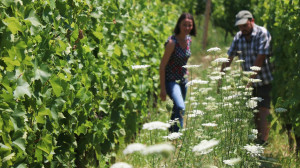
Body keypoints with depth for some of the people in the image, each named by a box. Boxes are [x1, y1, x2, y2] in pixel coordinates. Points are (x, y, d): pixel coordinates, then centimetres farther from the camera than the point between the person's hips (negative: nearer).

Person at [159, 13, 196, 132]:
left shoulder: (188, 40, 3)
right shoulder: (172, 42, -19)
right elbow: (162, 66, -18)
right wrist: (162, 89, -19)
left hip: (183, 80, 8)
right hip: (171, 81, -8)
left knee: (177, 110, 15)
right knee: (180, 108, -26)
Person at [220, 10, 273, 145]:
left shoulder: (262, 34, -16)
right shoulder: (238, 37, 3)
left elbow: (260, 59, -22)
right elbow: (229, 58, 3)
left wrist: (250, 79, -24)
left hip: (265, 80, -6)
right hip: (250, 83, 6)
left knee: (263, 109, -11)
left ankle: (263, 140, -11)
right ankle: (256, 138, 18)